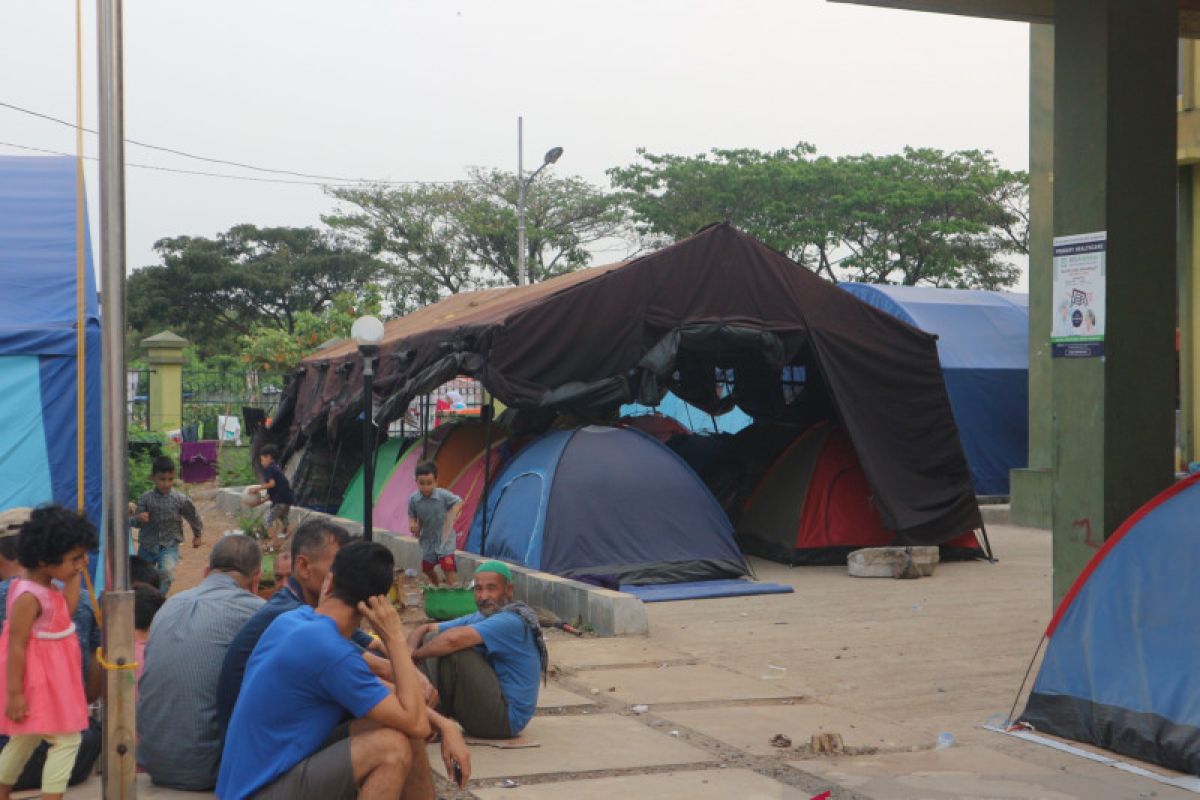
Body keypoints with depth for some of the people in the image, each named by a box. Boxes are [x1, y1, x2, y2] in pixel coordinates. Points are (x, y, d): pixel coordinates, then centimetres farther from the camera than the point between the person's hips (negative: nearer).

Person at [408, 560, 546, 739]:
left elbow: (454, 639, -33)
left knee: (454, 650, -26)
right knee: (431, 638, 5)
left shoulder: (511, 622, -19)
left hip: (506, 720, -9)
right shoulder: (478, 619, 10)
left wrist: (414, 655, -18)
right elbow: (425, 629, 9)